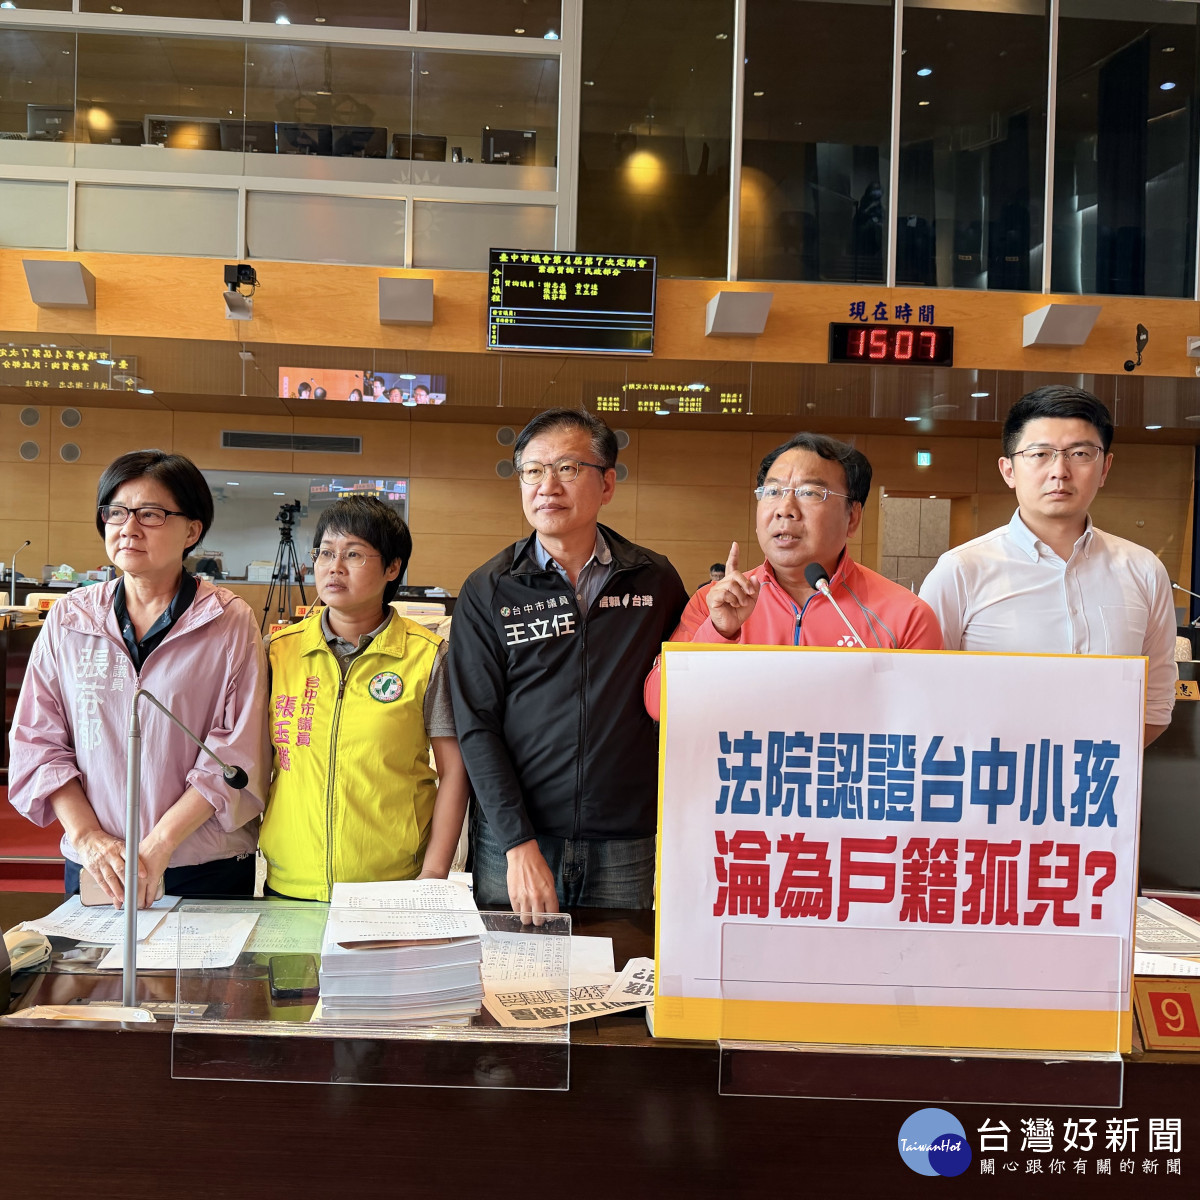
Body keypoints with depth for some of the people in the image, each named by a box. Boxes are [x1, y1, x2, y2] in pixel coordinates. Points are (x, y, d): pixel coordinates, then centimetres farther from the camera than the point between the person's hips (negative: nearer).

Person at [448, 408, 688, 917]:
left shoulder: (656, 580, 2)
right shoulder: (488, 592, -1)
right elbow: (477, 727, -5)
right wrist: (519, 845, -11)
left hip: (627, 850, 1)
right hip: (513, 842, 0)